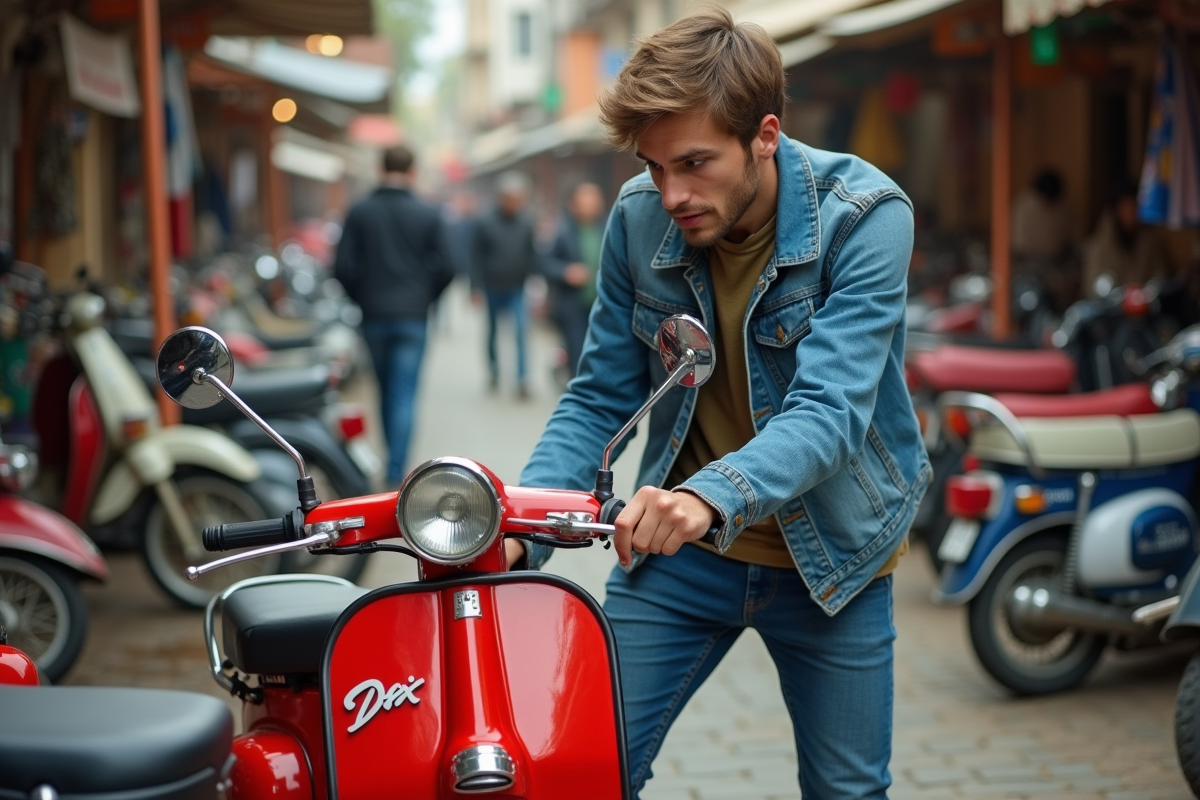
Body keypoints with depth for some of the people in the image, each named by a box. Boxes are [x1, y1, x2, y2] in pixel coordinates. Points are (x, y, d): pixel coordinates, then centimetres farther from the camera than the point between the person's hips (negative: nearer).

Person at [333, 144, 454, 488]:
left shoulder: (359, 212, -1)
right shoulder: (428, 214, -3)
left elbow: (343, 267, -4)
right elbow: (445, 267, -4)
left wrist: (363, 297, 12)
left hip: (373, 316, 2)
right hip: (412, 317, -2)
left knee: (386, 392, 17)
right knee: (405, 395, -3)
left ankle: (394, 464, 25)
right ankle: (396, 471, -12)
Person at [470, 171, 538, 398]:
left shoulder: (526, 224, 2)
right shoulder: (485, 223, -5)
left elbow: (532, 256, 7)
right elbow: (476, 257, -4)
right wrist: (477, 288, -8)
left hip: (518, 288, 1)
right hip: (493, 289, -1)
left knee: (521, 331, -13)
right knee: (493, 332, 13)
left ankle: (523, 378, -14)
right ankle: (493, 369, 33)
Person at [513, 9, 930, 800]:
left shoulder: (864, 216, -21)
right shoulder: (638, 217, -10)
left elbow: (829, 411, -31)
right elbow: (600, 399, -4)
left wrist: (713, 496, -50)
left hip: (829, 554, -2)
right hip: (678, 546, 2)